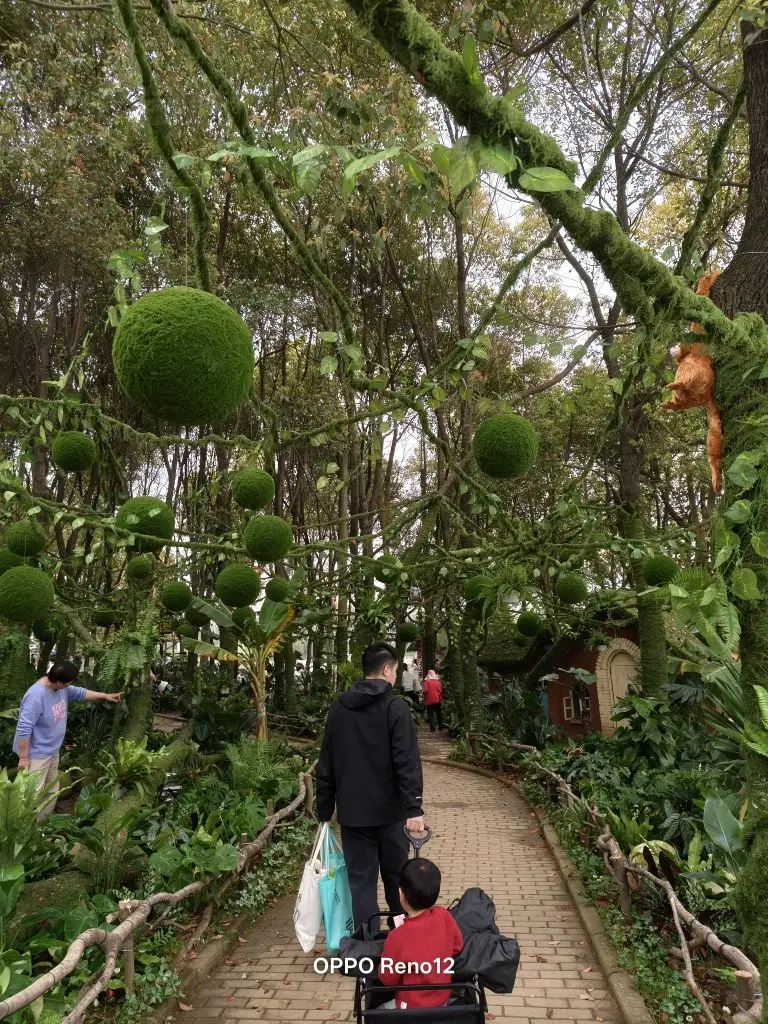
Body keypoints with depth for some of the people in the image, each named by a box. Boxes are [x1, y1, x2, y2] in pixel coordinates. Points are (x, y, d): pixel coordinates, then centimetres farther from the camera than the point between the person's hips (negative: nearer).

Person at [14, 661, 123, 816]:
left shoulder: (62, 688, -3)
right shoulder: (35, 696, -30)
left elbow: (80, 693, 16)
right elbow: (24, 729, -27)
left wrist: (105, 696, 14)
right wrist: (24, 758, -23)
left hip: (53, 751, 9)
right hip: (37, 755, -9)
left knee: (52, 792, 19)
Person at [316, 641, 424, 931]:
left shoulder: (338, 707, 4)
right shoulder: (394, 707, -11)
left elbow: (326, 764, 8)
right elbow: (407, 762, -19)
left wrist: (324, 810, 14)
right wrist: (414, 807, -18)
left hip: (351, 811, 3)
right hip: (389, 810, -2)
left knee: (360, 879, 8)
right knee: (396, 875, 17)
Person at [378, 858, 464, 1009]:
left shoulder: (398, 937, -29)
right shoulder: (444, 916, -17)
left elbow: (388, 979, -13)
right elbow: (457, 946, 2)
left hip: (412, 1007, -5)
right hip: (443, 999, 5)